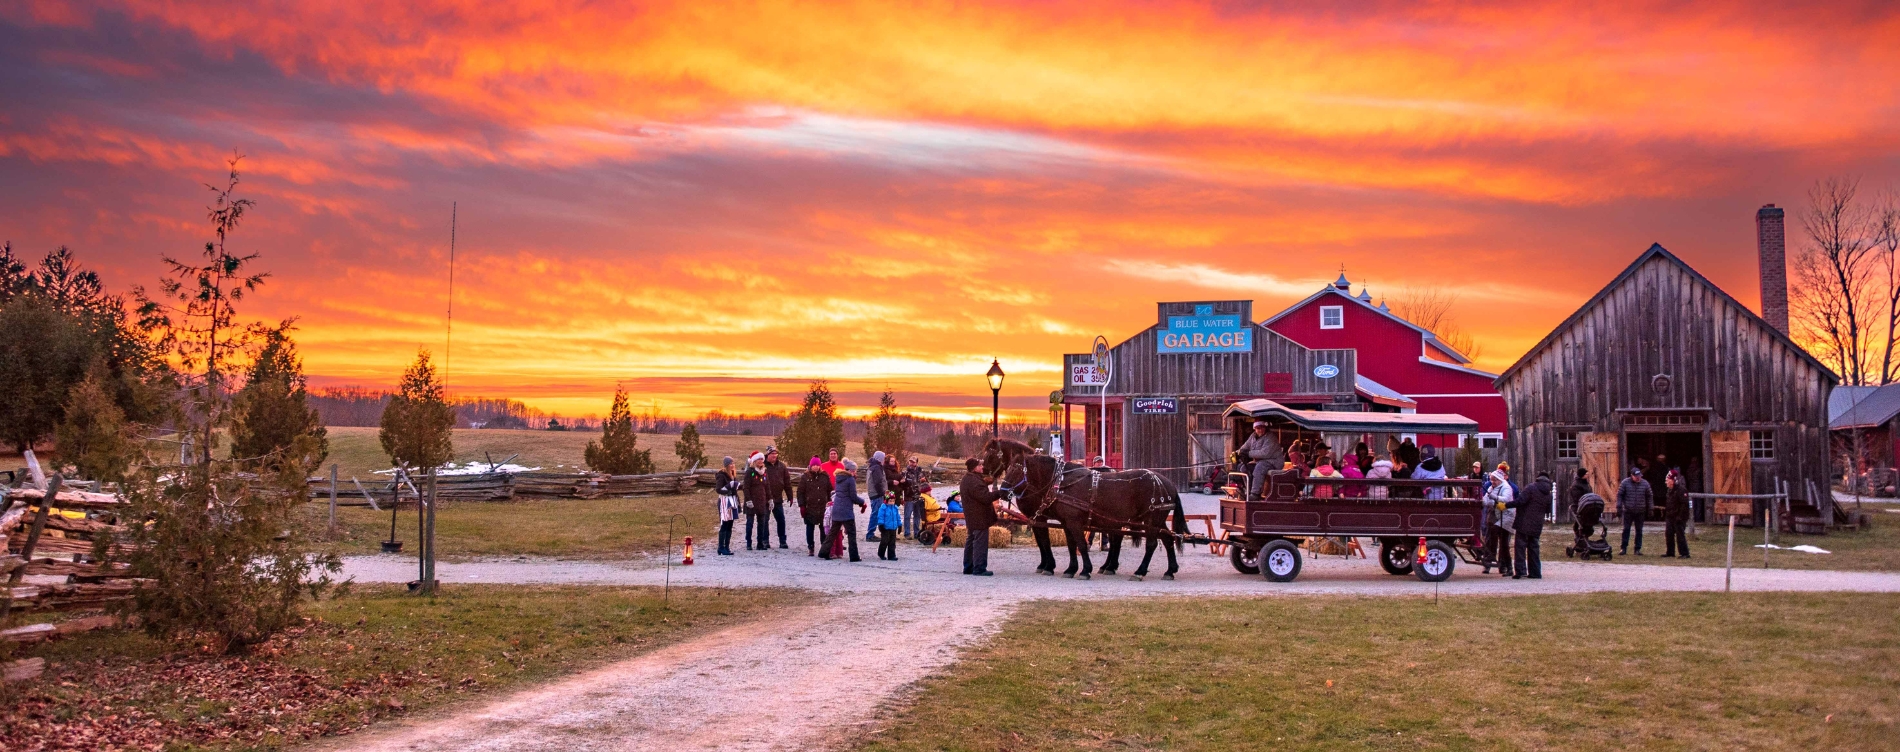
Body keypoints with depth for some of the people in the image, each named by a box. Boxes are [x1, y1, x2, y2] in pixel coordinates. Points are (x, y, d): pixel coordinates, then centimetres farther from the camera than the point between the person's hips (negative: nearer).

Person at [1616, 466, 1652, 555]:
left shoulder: (1645, 483, 2)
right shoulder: (1625, 483, -4)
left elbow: (1649, 497, 8)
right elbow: (1619, 495, -1)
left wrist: (1649, 510, 6)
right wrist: (1619, 508, -6)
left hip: (1640, 512, 2)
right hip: (1628, 511, -2)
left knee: (1639, 531, 6)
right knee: (1626, 530, 1)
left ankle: (1638, 549, 12)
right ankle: (1624, 548, 7)